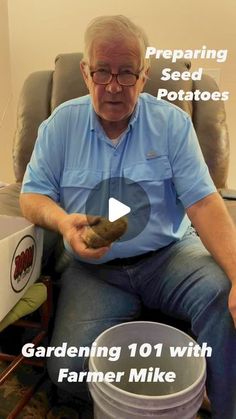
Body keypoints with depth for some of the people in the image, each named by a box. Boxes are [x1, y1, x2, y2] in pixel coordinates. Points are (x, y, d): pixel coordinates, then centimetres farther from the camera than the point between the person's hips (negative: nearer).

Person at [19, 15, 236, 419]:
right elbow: (32, 195, 4)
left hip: (170, 254, 0)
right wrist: (62, 220, -21)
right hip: (93, 269, 1)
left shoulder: (172, 122, -1)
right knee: (68, 370, -19)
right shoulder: (61, 123, 3)